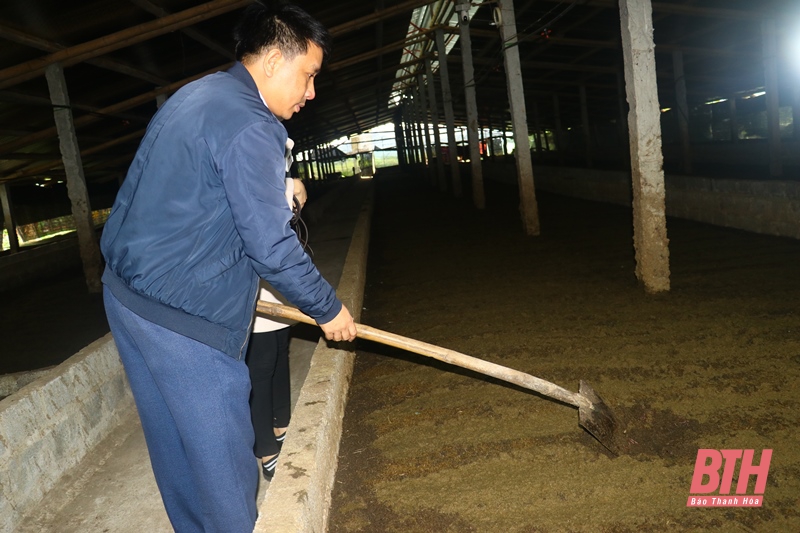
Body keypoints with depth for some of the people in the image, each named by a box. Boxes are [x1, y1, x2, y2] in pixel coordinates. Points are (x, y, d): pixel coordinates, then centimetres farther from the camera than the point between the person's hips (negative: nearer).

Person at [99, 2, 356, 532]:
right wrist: (328, 309, -6)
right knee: (224, 462, 3)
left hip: (128, 292, 10)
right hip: (185, 317, -10)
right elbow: (272, 247, -19)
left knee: (174, 447, 20)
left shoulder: (196, 96, 14)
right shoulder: (250, 126, -18)